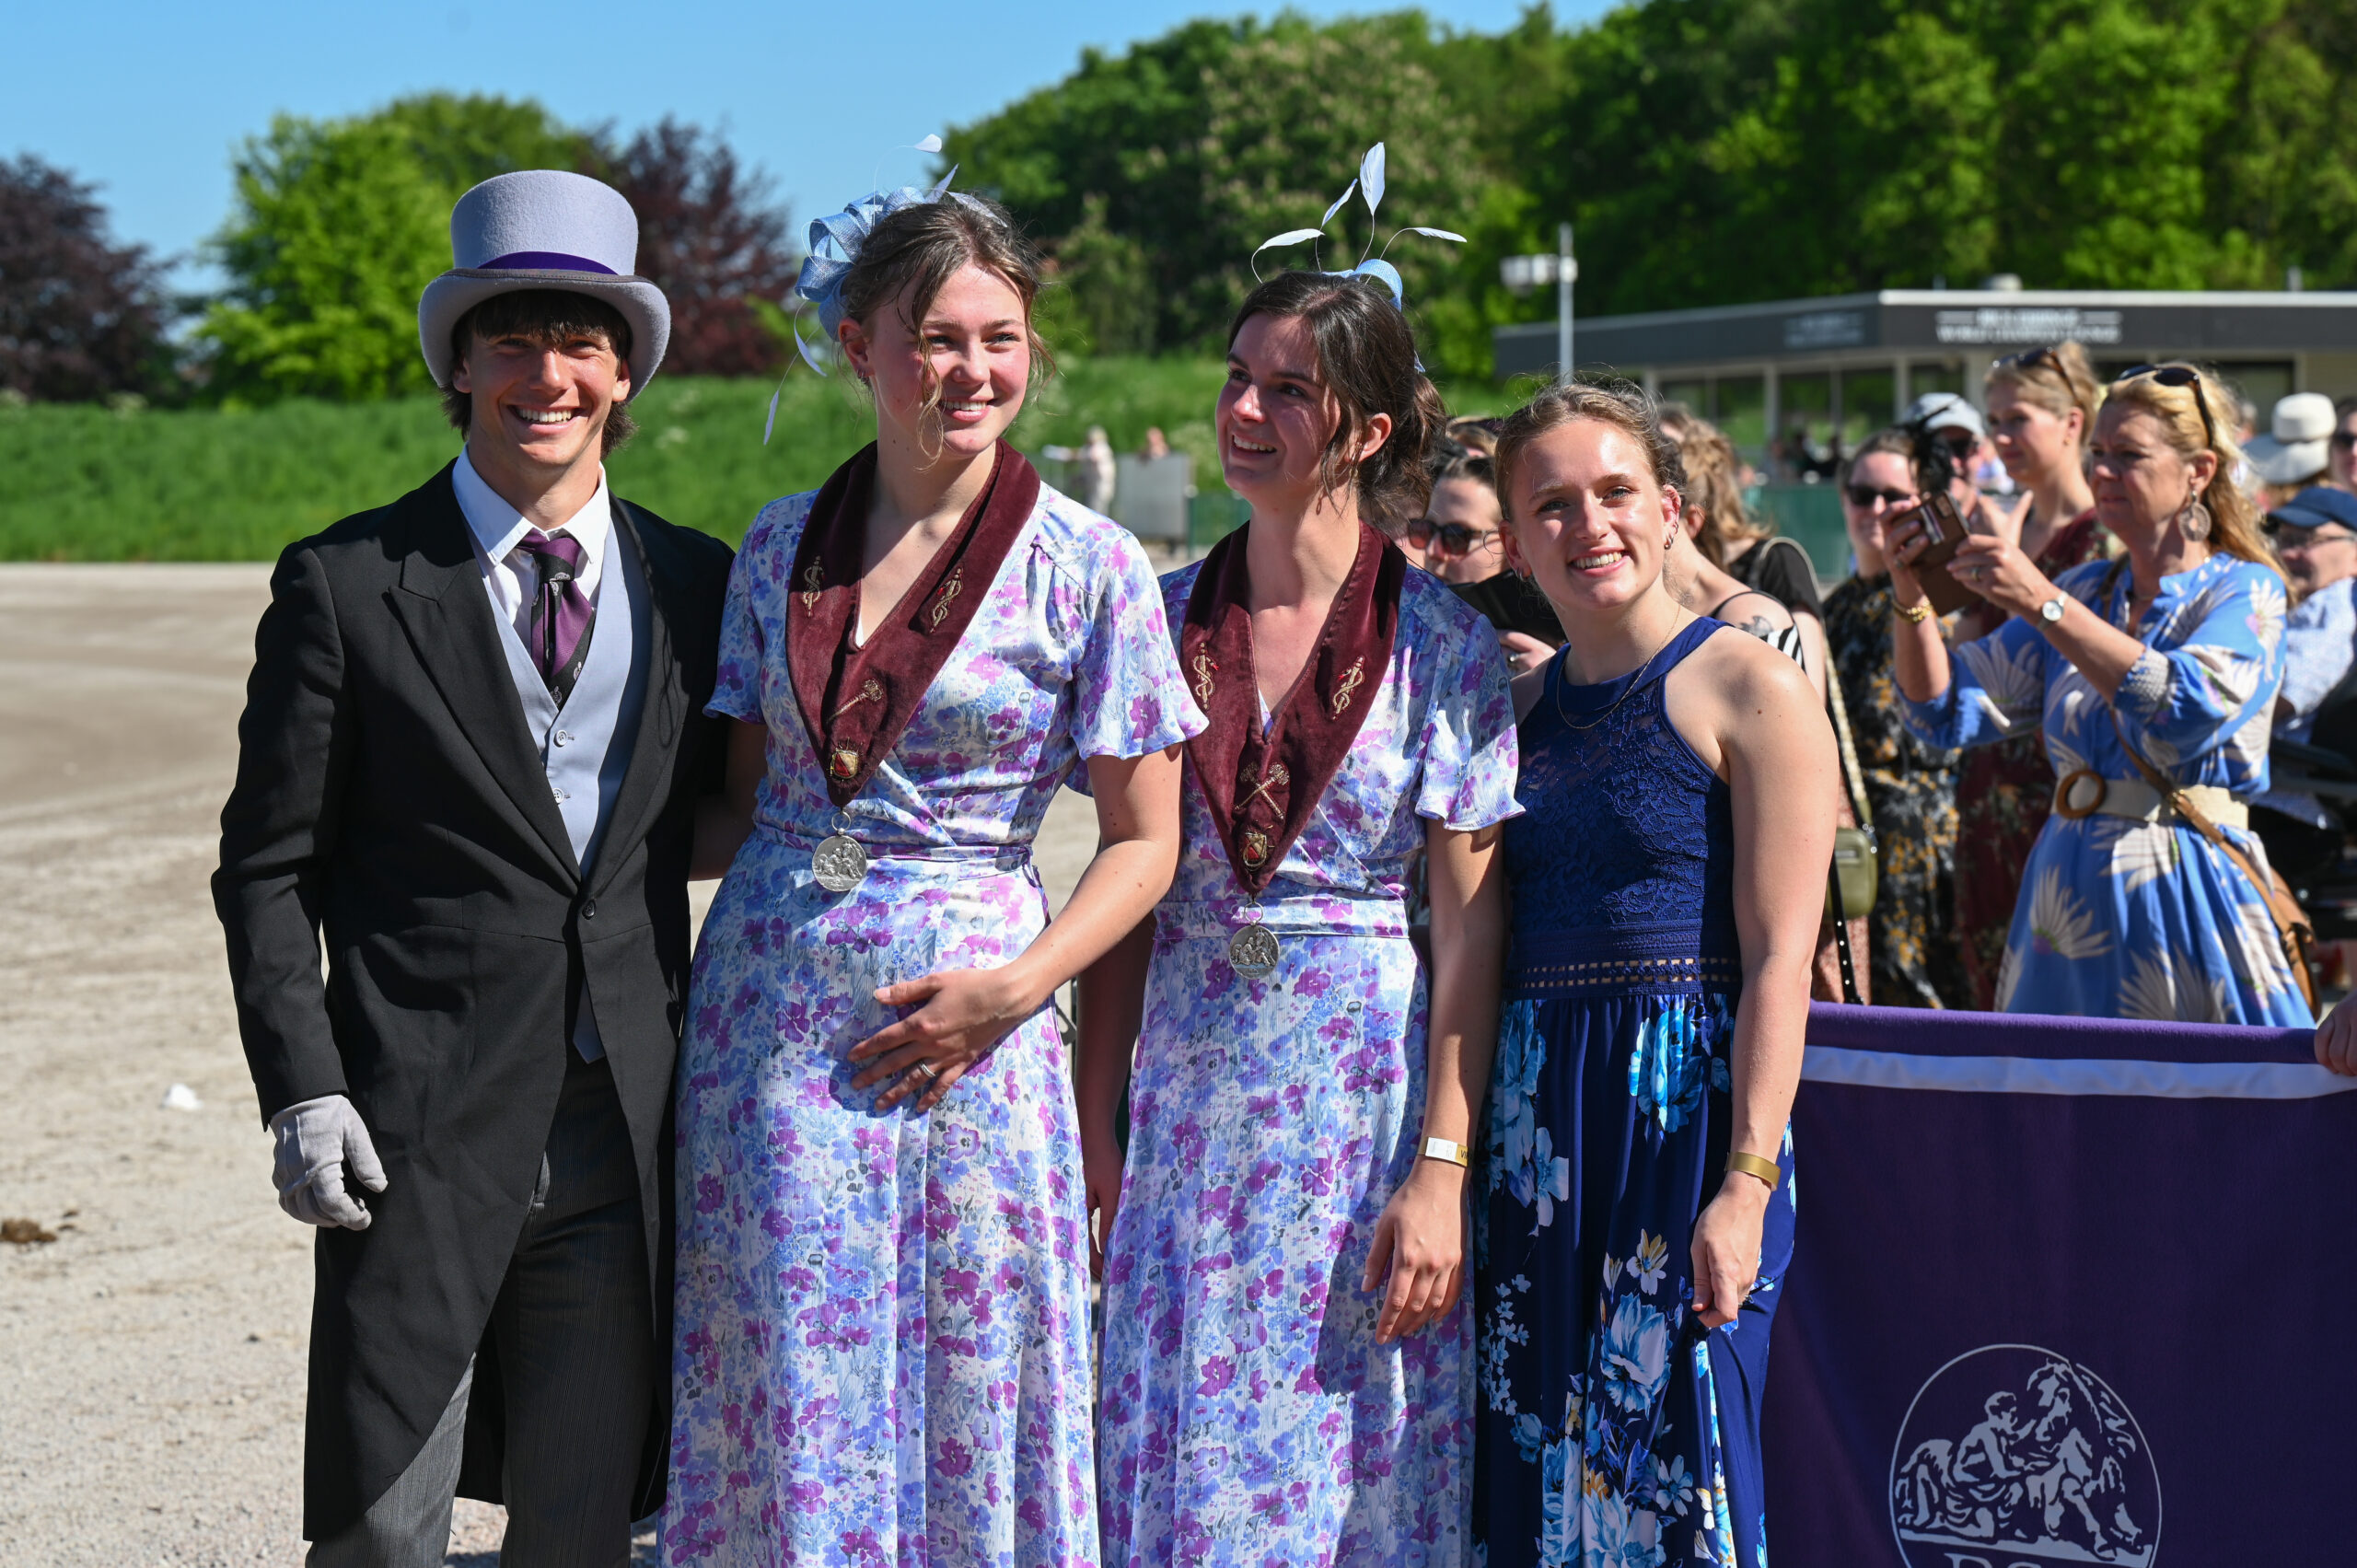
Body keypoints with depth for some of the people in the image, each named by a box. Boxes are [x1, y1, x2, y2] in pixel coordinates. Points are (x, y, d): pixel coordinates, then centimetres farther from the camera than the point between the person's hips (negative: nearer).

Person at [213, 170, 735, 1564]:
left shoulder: (696, 585, 9)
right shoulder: (344, 586, 0)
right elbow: (270, 865, 0)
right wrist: (301, 1090, -10)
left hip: (626, 1135, 3)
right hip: (419, 1130, -3)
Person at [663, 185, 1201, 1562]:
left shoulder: (1091, 569, -3)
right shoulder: (782, 545, 8)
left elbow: (1143, 841, -1)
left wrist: (1015, 988, -13)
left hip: (963, 1033, -3)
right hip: (771, 1015, 3)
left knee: (968, 1408, 1)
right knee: (787, 1409, 4)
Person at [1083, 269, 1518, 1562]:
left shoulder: (1445, 647, -3)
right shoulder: (1164, 619, 5)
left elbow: (1472, 925, -6)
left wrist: (1442, 1169, -13)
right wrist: (1091, 1128, 3)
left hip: (1367, 1093, -3)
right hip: (1187, 1099, 3)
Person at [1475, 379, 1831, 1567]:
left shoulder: (1748, 690, -5)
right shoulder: (1517, 705, 14)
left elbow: (1779, 959, -11)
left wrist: (1745, 1184, -18)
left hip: (1689, 1108, -6)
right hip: (1535, 1122, 6)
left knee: (1677, 1464, -6)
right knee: (1536, 1467, 7)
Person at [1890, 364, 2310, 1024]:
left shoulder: (2245, 593, -3)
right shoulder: (2085, 590, 13)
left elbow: (2189, 710, -24)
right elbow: (1946, 710, 9)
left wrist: (2041, 603, -27)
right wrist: (1910, 598, -8)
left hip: (2183, 899, -5)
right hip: (2067, 892, 5)